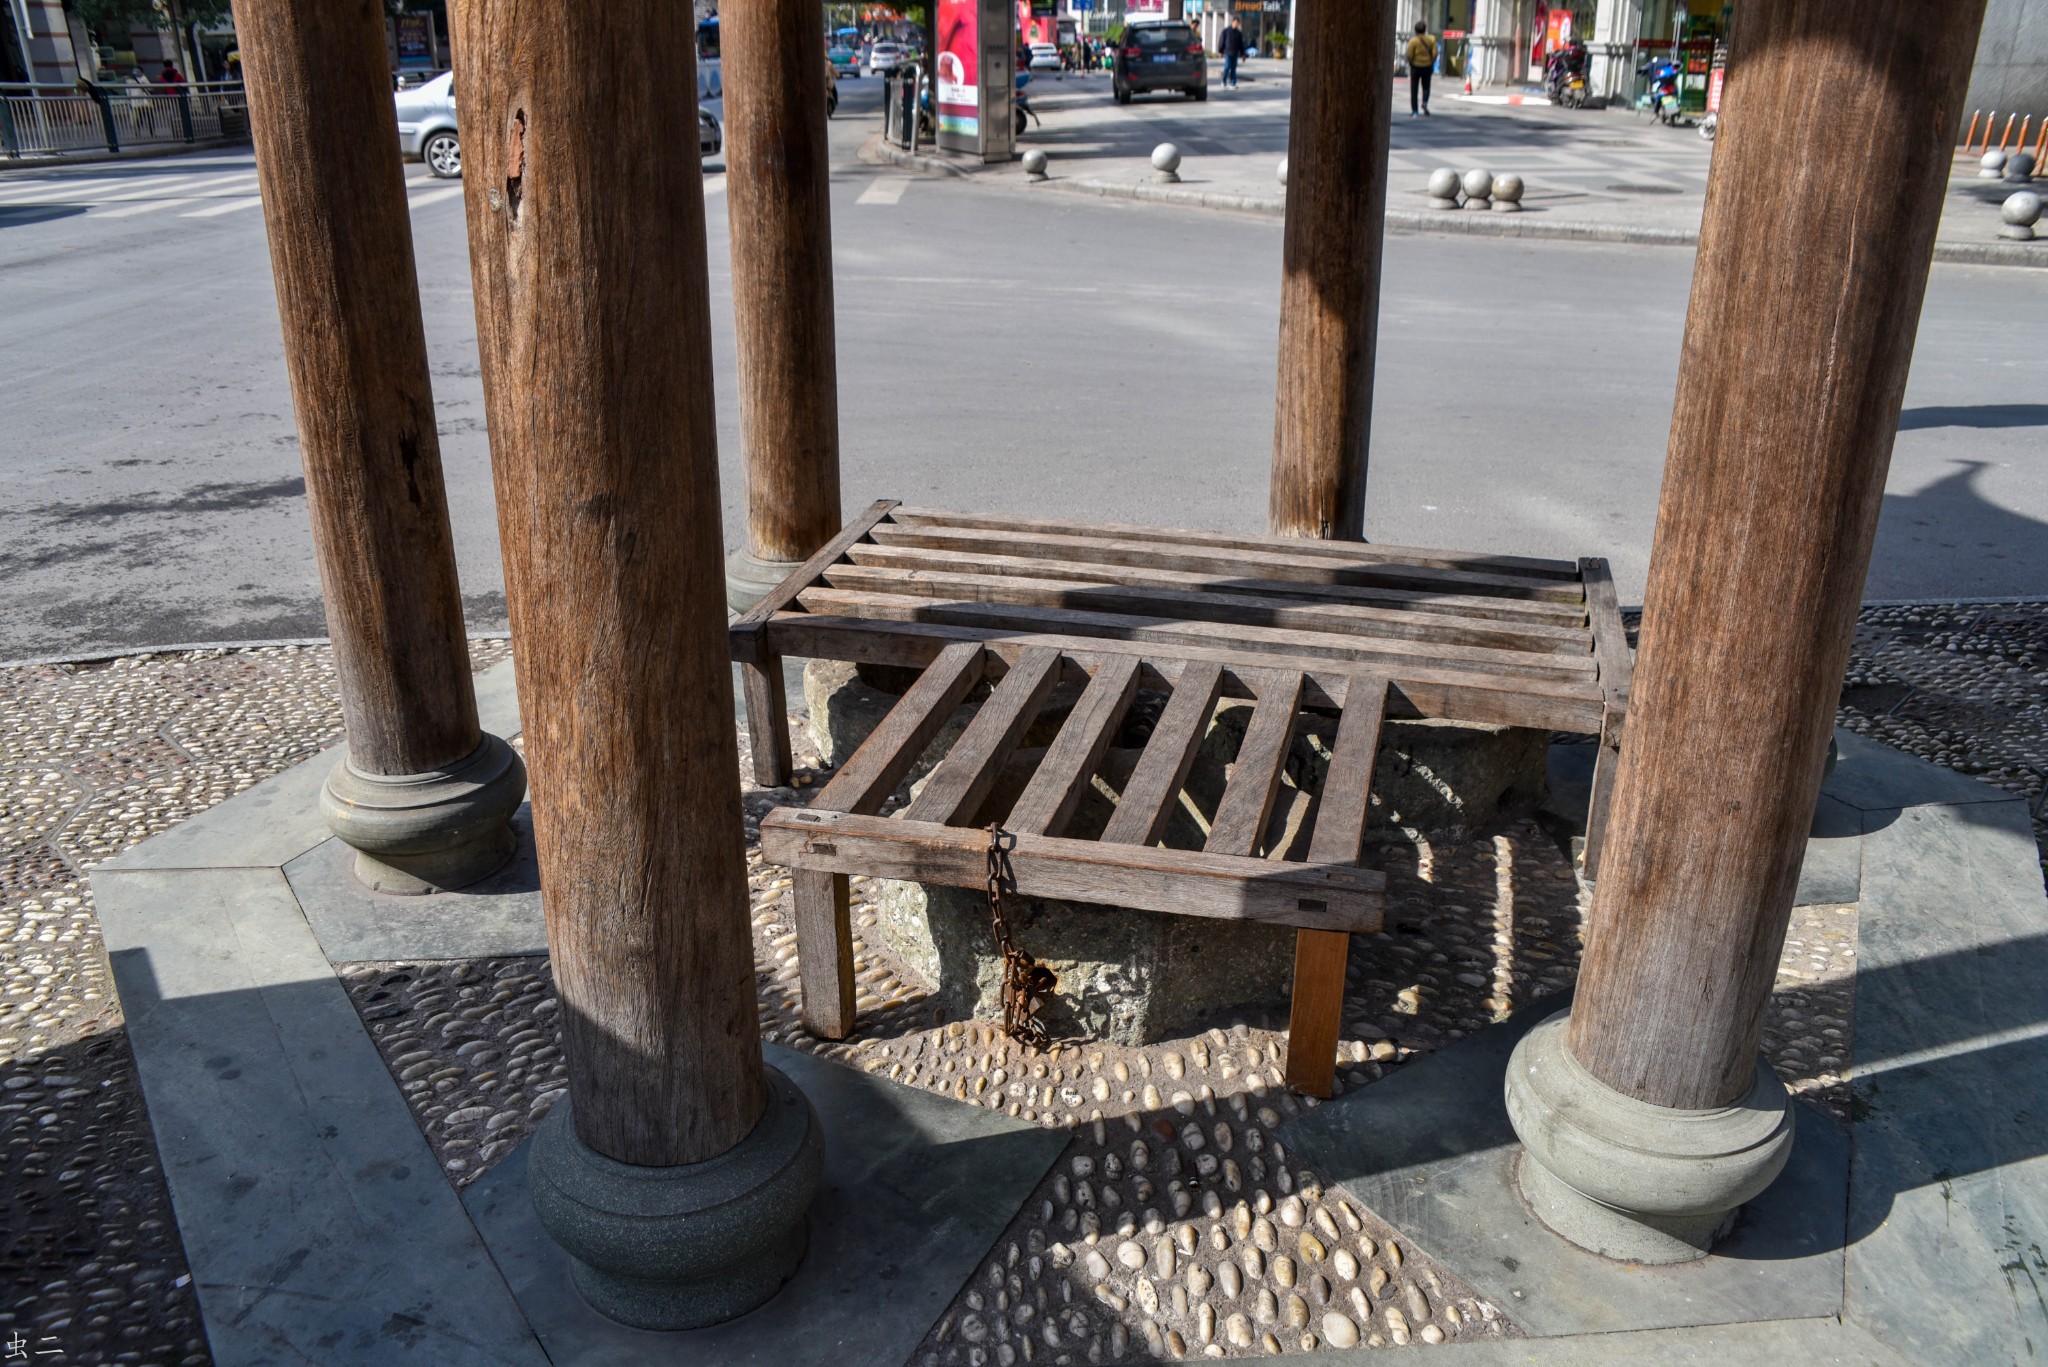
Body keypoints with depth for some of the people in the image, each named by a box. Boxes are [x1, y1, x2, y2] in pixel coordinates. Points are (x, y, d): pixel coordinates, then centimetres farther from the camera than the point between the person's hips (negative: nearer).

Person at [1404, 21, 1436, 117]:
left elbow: (1409, 55, -14)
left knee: (1414, 89, 5)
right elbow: (1435, 53, -3)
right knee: (1426, 87, 16)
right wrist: (1431, 63, 10)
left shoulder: (1413, 41, -12)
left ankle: (1414, 110, 2)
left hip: (1415, 66, -3)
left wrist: (1410, 63, 4)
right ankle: (1425, 102, -10)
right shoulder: (1431, 40, -1)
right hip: (1427, 67, 3)